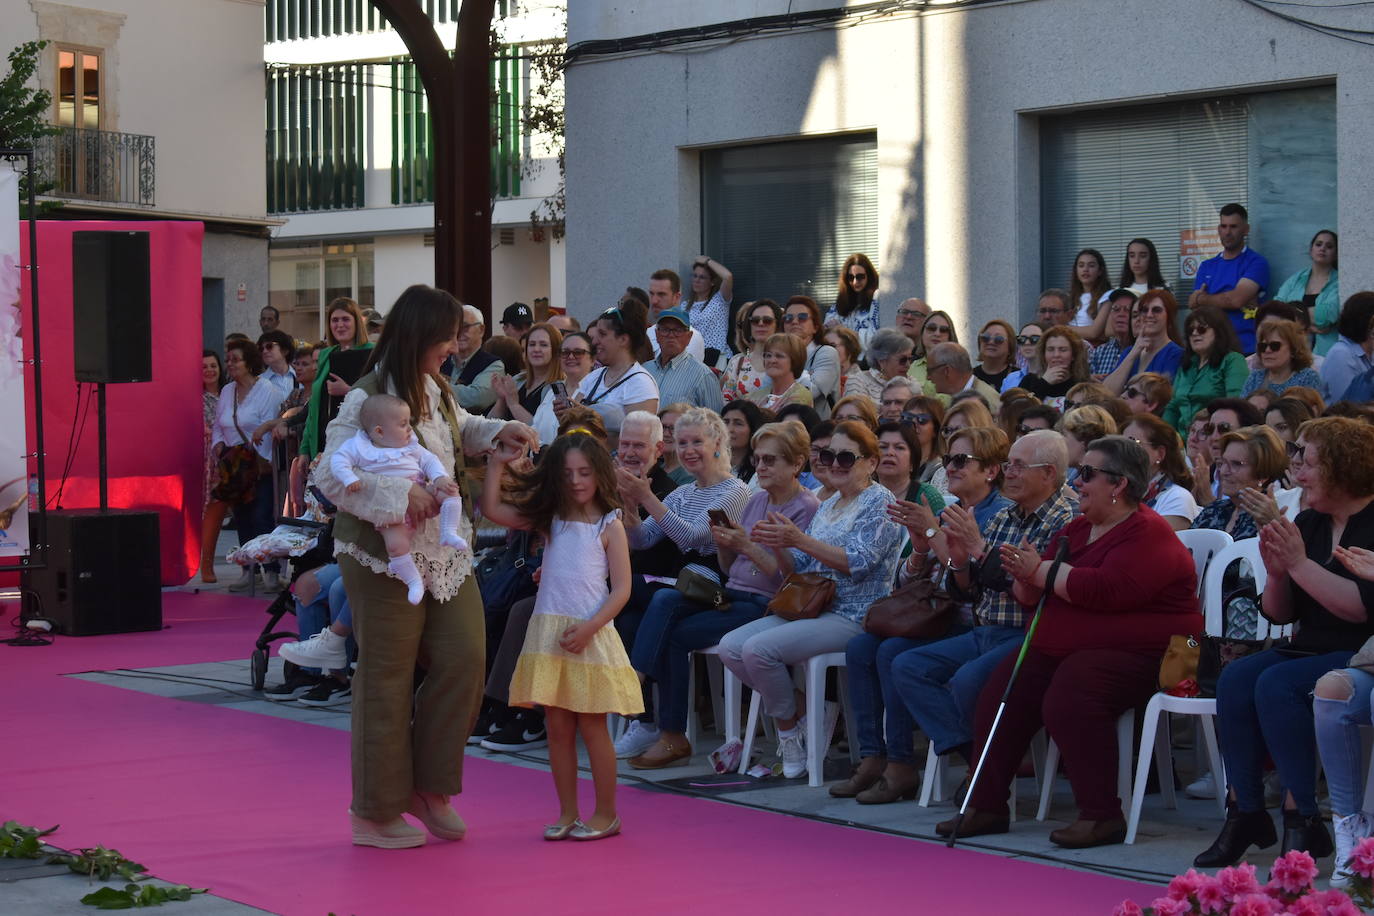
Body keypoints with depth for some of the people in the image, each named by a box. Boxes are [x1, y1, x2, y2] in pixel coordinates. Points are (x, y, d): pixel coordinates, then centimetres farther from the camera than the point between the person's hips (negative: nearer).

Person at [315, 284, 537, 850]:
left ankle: (428, 785, 16)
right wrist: (398, 495, -26)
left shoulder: (437, 390, 10)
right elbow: (330, 476, -22)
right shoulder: (366, 399, -16)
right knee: (387, 678, -1)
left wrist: (499, 432, 15)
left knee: (464, 660, 0)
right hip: (385, 555, -8)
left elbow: (459, 430, 33)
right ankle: (375, 812, 11)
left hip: (444, 552, 8)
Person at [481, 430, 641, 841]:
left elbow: (621, 589, -7)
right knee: (557, 726, 7)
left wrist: (589, 627, -17)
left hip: (590, 634, -4)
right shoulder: (550, 520, 11)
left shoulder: (609, 526, -2)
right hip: (549, 633, 4)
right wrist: (498, 464, -1)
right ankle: (568, 813, 15)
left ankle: (606, 814, 10)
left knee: (591, 726, 0)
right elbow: (492, 509, 8)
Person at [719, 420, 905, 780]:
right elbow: (796, 571, 18)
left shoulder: (879, 502, -5)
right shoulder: (827, 506, 20)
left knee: (758, 648, -25)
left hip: (853, 616, -9)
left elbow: (859, 562, -20)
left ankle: (790, 730, -7)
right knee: (730, 646, -8)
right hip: (811, 609, 9)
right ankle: (793, 712, 1)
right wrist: (778, 546, -4)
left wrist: (800, 540, -27)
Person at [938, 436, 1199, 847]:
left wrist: (1040, 570, -18)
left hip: (1135, 654, -9)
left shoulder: (1147, 534, -11)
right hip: (1062, 648, 9)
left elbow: (1108, 590, -27)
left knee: (1067, 698, -33)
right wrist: (1024, 577, -4)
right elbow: (1032, 597, 22)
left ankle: (1102, 815, -27)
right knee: (1001, 690, -9)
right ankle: (987, 805, 0)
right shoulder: (1076, 530, 18)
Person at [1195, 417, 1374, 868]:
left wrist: (1300, 564, -20)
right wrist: (1277, 573, -6)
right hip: (1311, 649, 8)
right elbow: (1280, 614, 14)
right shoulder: (1308, 523, 12)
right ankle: (1244, 811, -17)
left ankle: (1302, 819, -23)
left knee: (1277, 684, -29)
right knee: (1236, 677, -18)